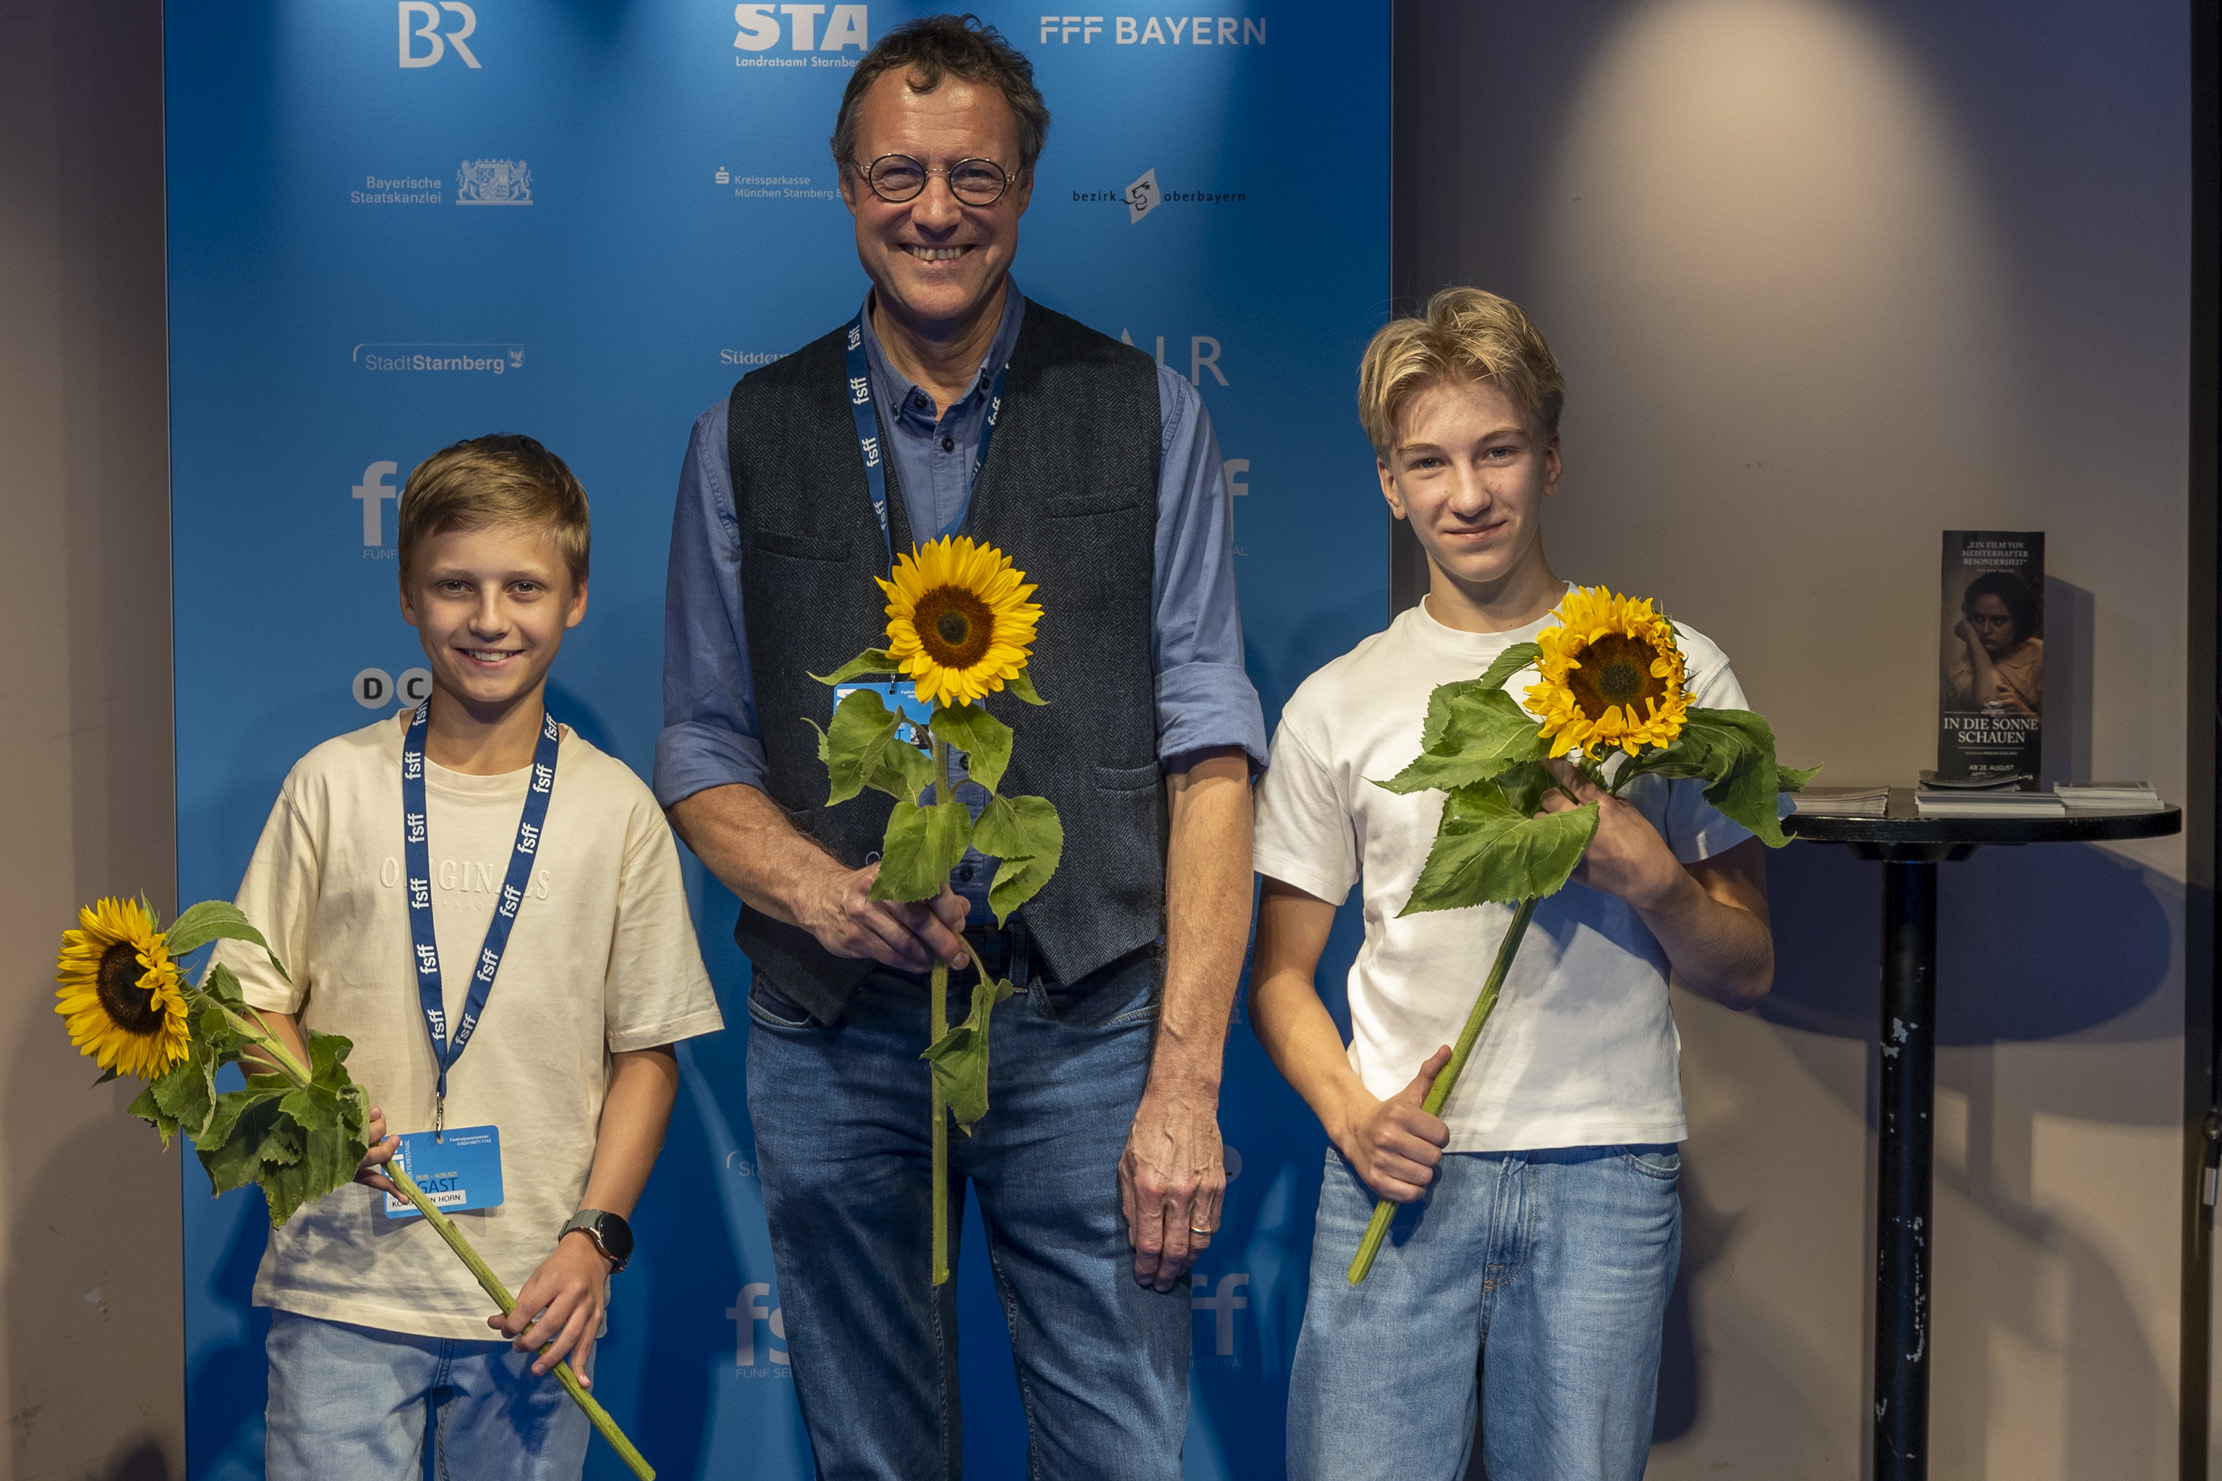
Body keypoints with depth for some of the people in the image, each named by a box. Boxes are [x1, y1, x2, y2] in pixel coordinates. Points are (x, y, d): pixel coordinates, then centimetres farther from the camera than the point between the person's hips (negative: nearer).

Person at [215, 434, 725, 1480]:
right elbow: (256, 1000, 6)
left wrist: (594, 1236, -5)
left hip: (534, 1297, 1)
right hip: (345, 1283, 0)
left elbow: (647, 1049, 5)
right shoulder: (335, 784, 1)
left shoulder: (616, 809, 1)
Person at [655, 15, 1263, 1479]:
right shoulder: (748, 436, 9)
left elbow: (1209, 755, -2)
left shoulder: (1148, 415, 4)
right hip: (834, 1039, 2)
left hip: (1087, 1027, -1)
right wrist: (822, 889, -12)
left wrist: (1186, 1080, -10)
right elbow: (702, 752, 10)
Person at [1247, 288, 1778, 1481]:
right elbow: (1280, 971, 12)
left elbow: (1745, 970, 7)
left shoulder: (1670, 671, 5)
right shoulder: (1337, 703, 7)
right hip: (1401, 1166, 0)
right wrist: (1350, 1111, -6)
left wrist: (1649, 877, -12)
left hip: (1606, 1169, 0)